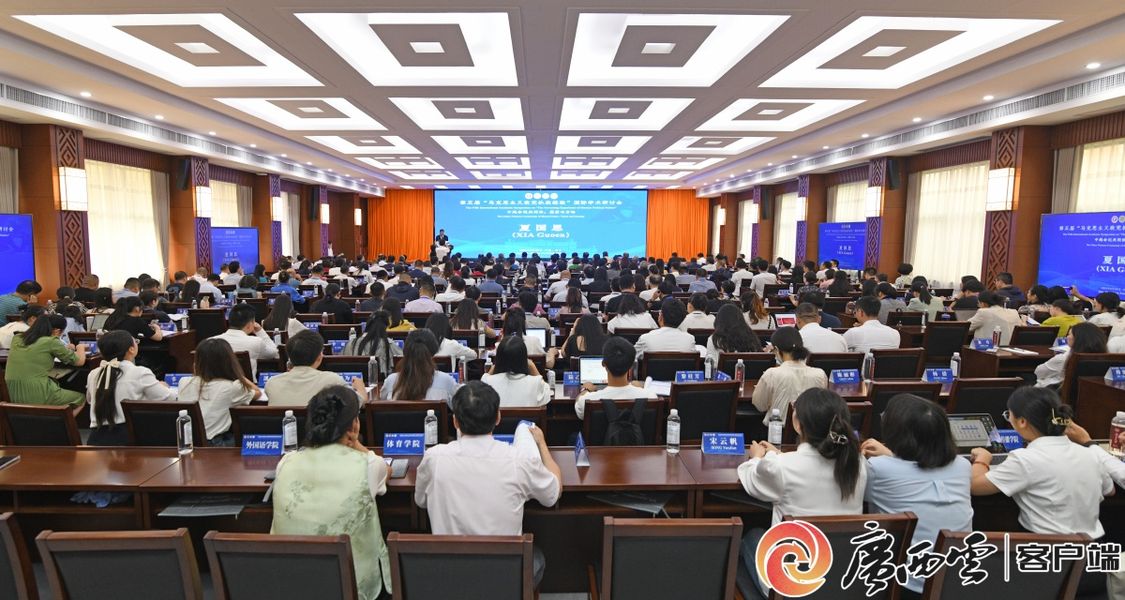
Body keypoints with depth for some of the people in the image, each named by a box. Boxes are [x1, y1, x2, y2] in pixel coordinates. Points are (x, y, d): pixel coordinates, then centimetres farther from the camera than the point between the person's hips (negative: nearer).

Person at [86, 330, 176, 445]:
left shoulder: (93, 375, 8)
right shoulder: (140, 373, -9)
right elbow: (169, 399, -1)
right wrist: (162, 387, 22)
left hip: (96, 440, 5)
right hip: (127, 438, -5)